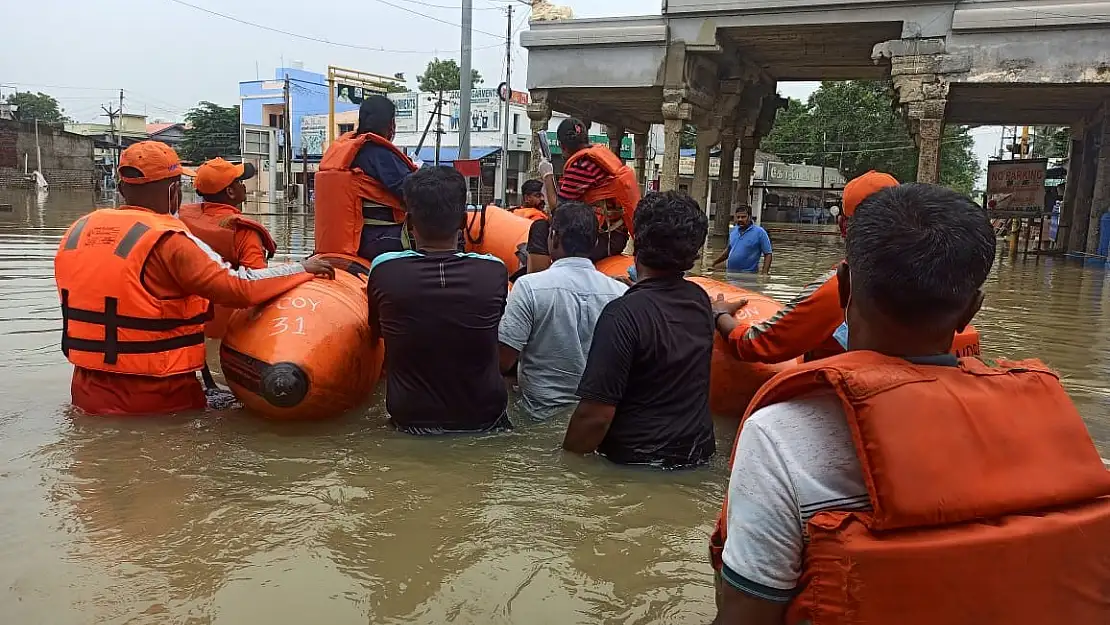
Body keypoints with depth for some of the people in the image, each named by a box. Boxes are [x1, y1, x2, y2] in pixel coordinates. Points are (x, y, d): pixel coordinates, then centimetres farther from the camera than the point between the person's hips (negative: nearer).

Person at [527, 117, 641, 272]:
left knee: (540, 229, -13)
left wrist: (547, 175, 3)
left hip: (603, 239, -10)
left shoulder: (579, 163, -13)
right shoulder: (604, 152, 14)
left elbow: (558, 208, -8)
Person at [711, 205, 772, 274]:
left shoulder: (759, 232, -6)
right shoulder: (733, 230, 11)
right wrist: (715, 262, 18)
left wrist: (764, 273, -16)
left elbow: (768, 254, -7)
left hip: (748, 275, -6)